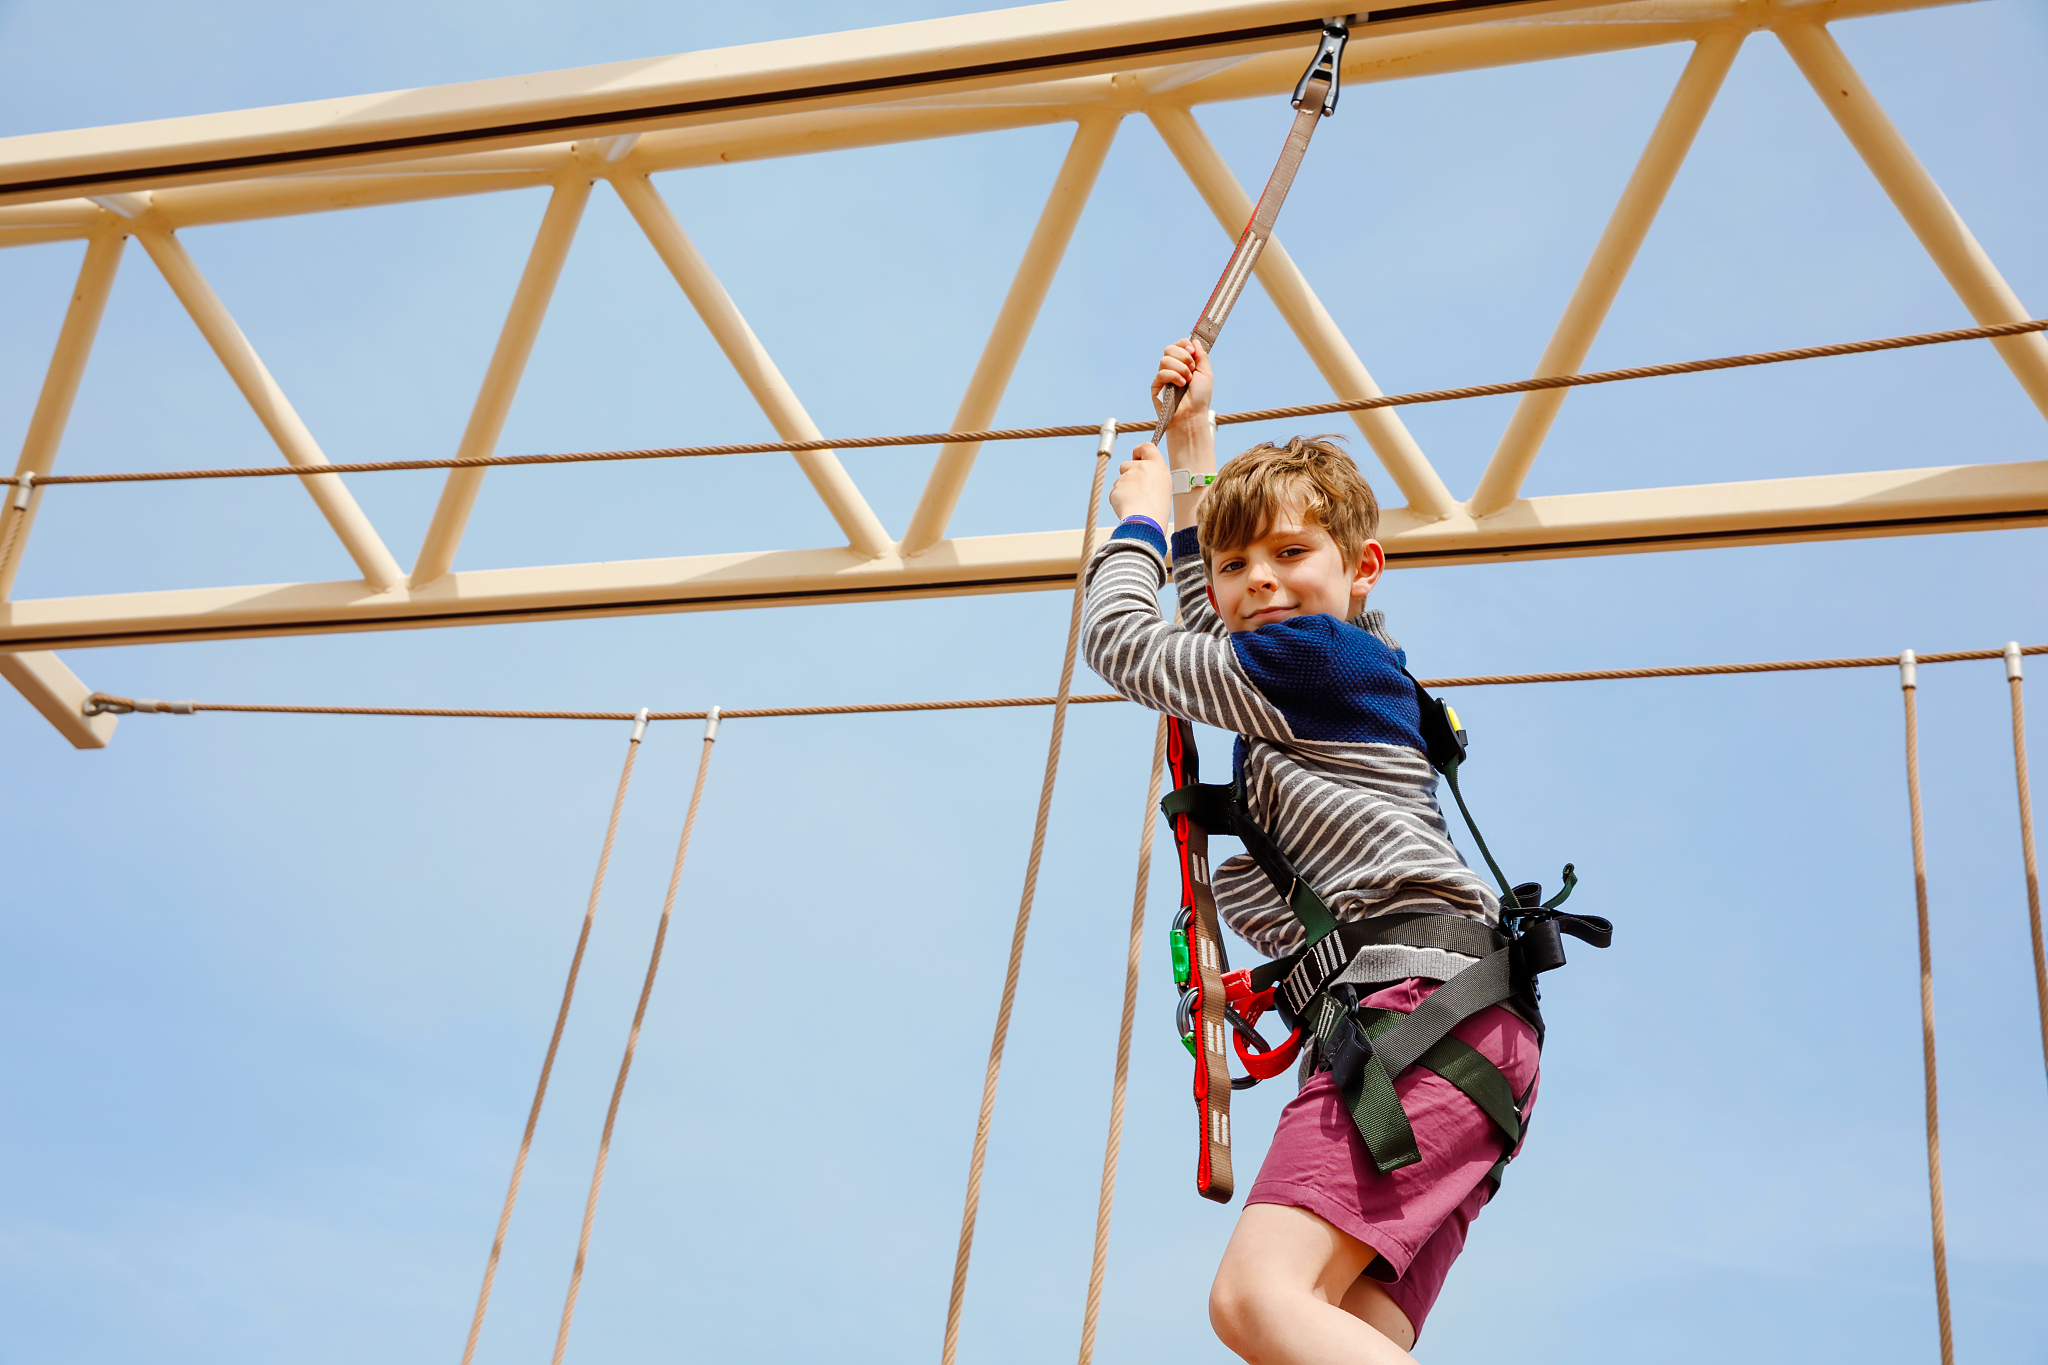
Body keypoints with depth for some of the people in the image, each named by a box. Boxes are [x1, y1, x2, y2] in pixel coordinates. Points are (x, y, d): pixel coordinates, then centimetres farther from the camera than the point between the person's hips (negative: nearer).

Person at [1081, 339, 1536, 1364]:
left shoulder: (1316, 659, 0)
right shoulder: (1295, 690, 28)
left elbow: (1122, 644, 5)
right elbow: (1205, 629, 47)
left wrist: (1138, 518, 23)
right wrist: (1192, 437, 51)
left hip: (1420, 1003, -10)